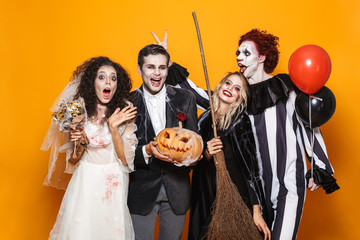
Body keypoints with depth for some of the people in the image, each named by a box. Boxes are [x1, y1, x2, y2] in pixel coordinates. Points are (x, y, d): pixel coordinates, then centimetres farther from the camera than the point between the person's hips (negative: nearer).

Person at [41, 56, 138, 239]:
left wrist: (114, 127, -22)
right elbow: (73, 159, 1)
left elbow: (126, 159, -11)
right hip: (85, 183, 1)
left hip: (115, 185, 0)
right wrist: (81, 143, -19)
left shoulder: (125, 112, -8)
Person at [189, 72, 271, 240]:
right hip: (208, 199, 4)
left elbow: (251, 167, -13)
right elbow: (195, 162, 12)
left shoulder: (241, 121, -9)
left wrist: (256, 211, -17)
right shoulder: (205, 119, 5)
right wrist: (206, 155, -12)